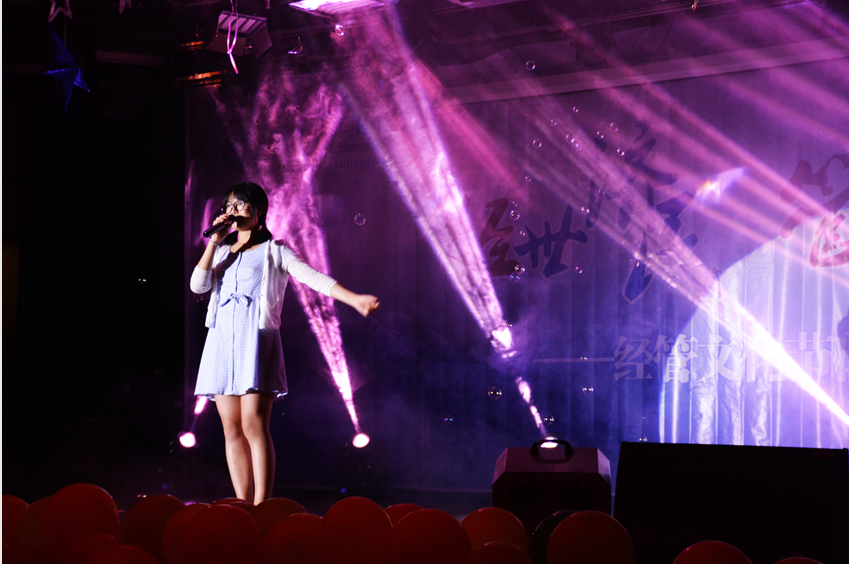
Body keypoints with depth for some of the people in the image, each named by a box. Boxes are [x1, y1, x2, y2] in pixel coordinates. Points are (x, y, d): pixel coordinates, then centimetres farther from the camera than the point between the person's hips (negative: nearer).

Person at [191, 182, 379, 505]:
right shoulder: (222, 252, 20)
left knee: (254, 424, -13)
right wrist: (214, 242, 1)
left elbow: (314, 278, -5)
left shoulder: (274, 251, 7)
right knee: (232, 429, 2)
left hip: (256, 339, -5)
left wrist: (355, 299, -18)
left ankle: (261, 508, -13)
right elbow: (197, 285, 5)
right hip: (222, 341, 5)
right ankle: (243, 507, 6)